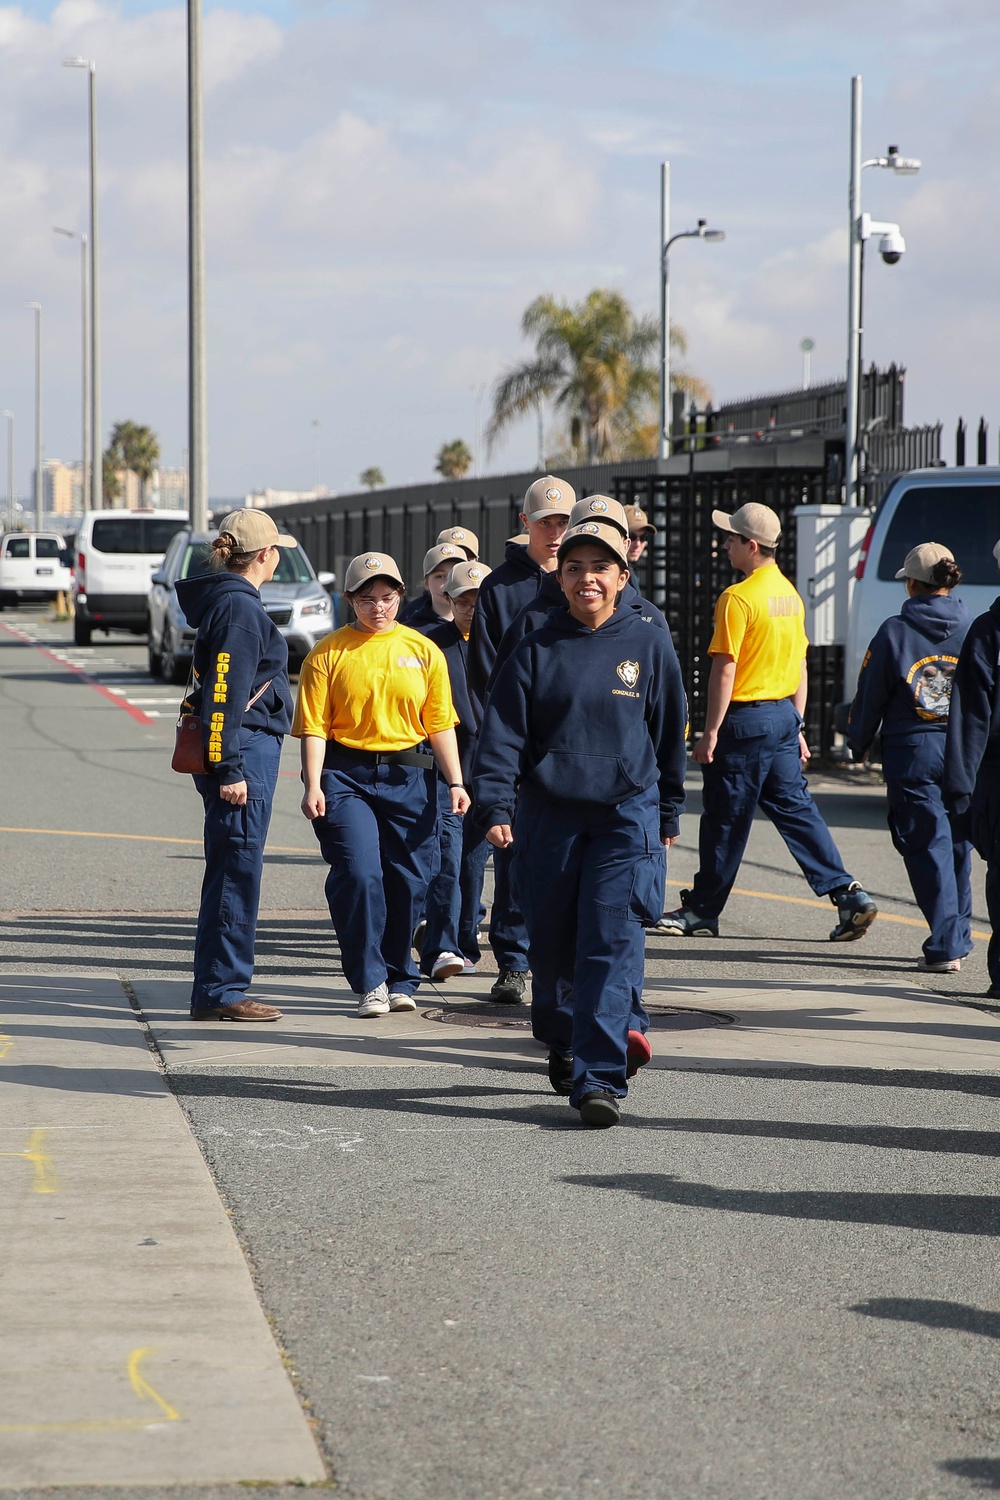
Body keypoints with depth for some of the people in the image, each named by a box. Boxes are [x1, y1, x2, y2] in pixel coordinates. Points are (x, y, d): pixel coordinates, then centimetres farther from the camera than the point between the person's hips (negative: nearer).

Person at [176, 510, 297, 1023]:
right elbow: (225, 694, -19)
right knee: (237, 870, -7)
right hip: (245, 751, -10)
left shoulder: (229, 601, 17)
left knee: (229, 872, 13)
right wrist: (228, 769, -21)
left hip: (249, 752, 10)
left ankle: (215, 989, 18)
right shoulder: (239, 607, -13)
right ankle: (221, 991, -4)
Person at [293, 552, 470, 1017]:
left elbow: (440, 724, 8)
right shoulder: (327, 654, 1)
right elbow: (314, 726, -3)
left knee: (407, 881, 5)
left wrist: (455, 782, 1)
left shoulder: (423, 651, 8)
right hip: (345, 775, -2)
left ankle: (399, 979, 20)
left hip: (409, 777, 2)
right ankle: (370, 982, -3)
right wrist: (313, 785, -13)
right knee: (358, 874, -14)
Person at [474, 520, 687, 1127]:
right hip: (549, 814, 2)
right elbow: (503, 734, -1)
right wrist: (496, 806, -14)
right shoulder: (537, 651, 3)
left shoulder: (650, 646, 3)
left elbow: (670, 735, 11)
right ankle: (564, 1044, 34)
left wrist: (669, 814, 14)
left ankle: (601, 1077, -15)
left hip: (627, 813, -2)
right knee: (553, 942, 9)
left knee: (611, 942, -12)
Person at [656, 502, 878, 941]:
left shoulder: (738, 597, -15)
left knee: (725, 818, 2)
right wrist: (797, 727, 21)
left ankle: (702, 910, 12)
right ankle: (848, 894, 1)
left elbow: (724, 671, -17)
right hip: (784, 716, 8)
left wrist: (710, 733, -14)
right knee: (795, 808, 9)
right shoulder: (789, 593, 11)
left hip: (745, 719, -8)